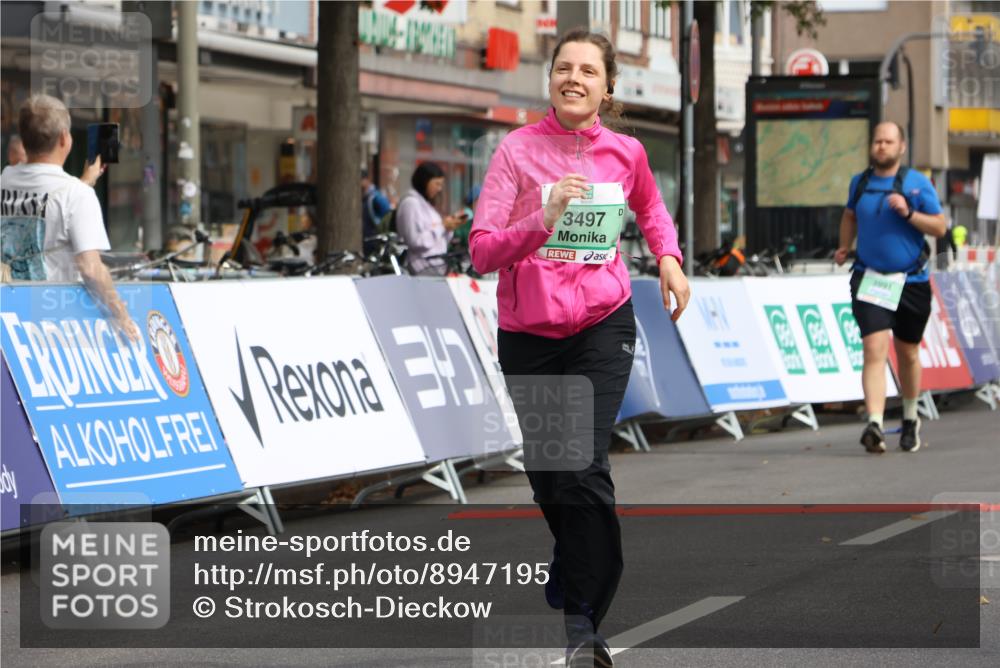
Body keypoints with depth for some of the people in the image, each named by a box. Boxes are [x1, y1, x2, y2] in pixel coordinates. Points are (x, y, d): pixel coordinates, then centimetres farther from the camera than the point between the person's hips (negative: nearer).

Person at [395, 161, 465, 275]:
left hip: (438, 264, 9)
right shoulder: (410, 203, -7)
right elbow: (415, 241, -16)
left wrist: (450, 225, 7)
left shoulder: (426, 204, 21)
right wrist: (442, 226, -12)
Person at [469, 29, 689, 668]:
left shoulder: (626, 153, -1)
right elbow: (482, 251, -15)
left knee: (584, 468, -16)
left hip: (602, 327, -1)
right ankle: (570, 563, 44)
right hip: (529, 333, 1)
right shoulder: (518, 149, -9)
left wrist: (669, 258, 7)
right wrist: (543, 219, -29)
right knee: (545, 471, 13)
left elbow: (651, 208, 24)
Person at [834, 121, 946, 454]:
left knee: (907, 353, 15)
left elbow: (940, 227, -6)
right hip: (870, 281, 0)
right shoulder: (860, 182, 6)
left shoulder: (917, 183, -4)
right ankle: (875, 425, -28)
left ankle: (910, 420, 36)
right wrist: (845, 246, 10)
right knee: (874, 350, -17)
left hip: (911, 282, 0)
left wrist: (908, 213, -21)